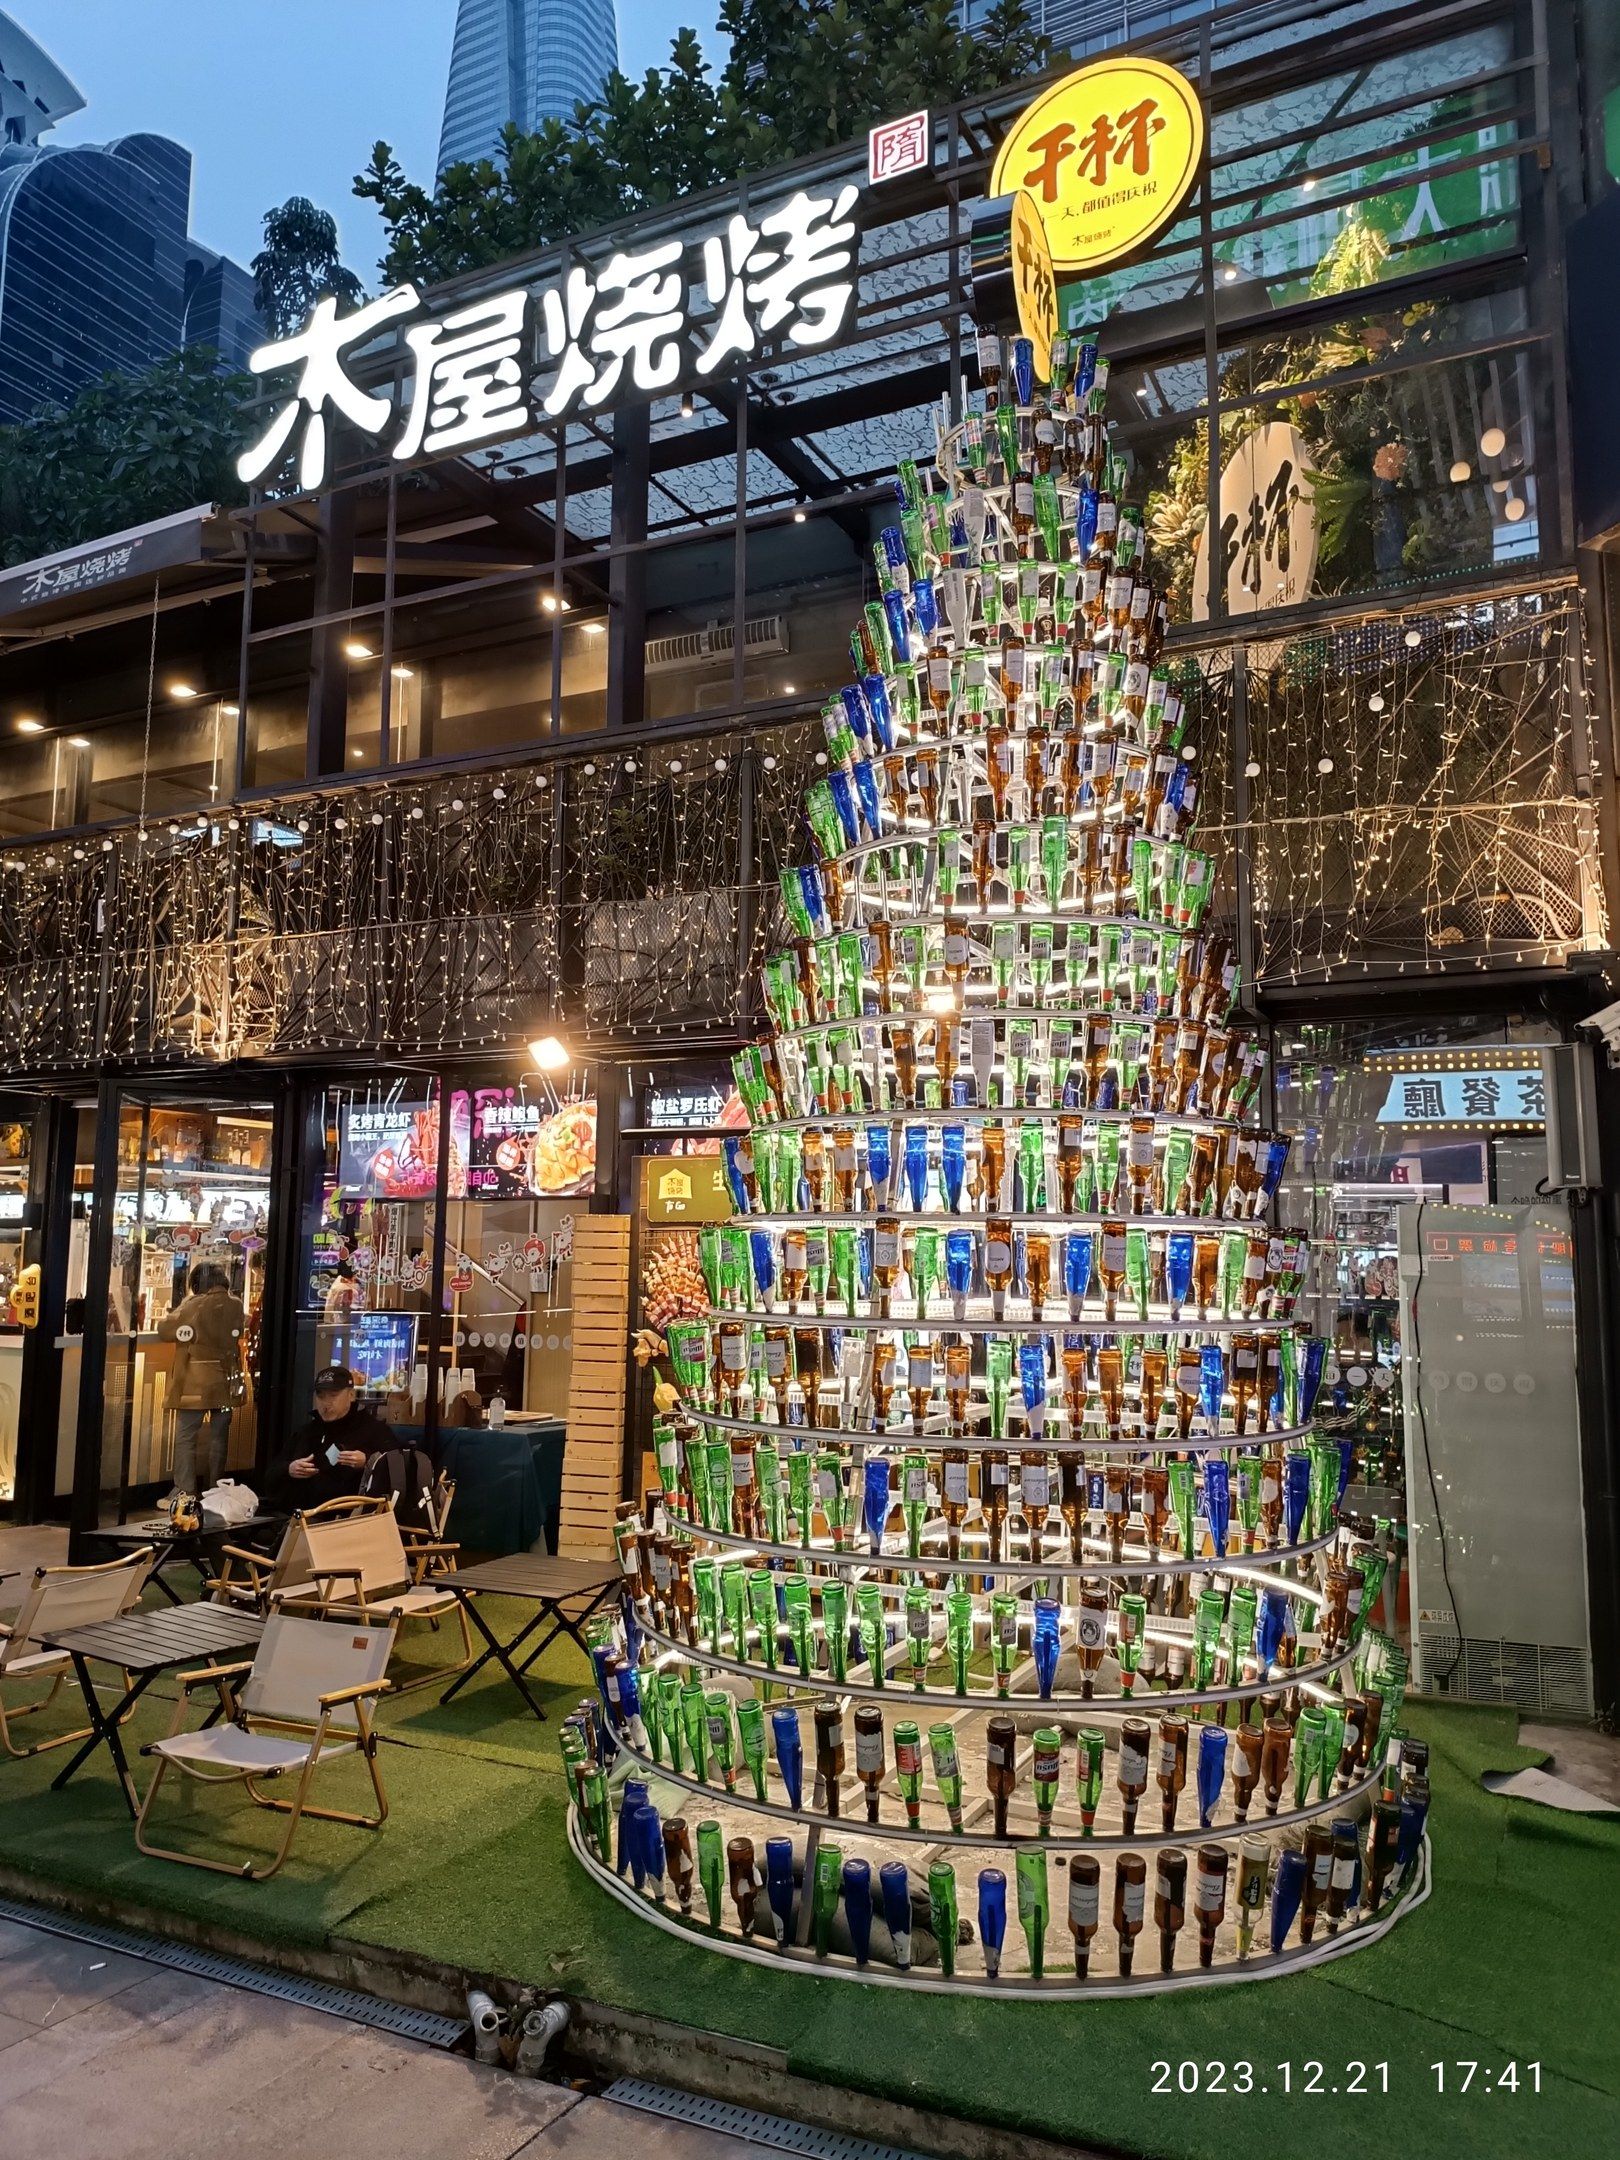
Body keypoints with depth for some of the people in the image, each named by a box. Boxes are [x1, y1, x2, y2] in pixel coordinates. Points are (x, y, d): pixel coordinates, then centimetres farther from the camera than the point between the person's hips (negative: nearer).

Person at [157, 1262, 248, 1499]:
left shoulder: (193, 1306, -12)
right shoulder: (236, 1306, 2)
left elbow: (164, 1331, -5)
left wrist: (183, 1305, 9)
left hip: (196, 1384, -4)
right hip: (226, 1382, 4)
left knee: (186, 1438, 1)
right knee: (219, 1437, 12)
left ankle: (185, 1494, -5)